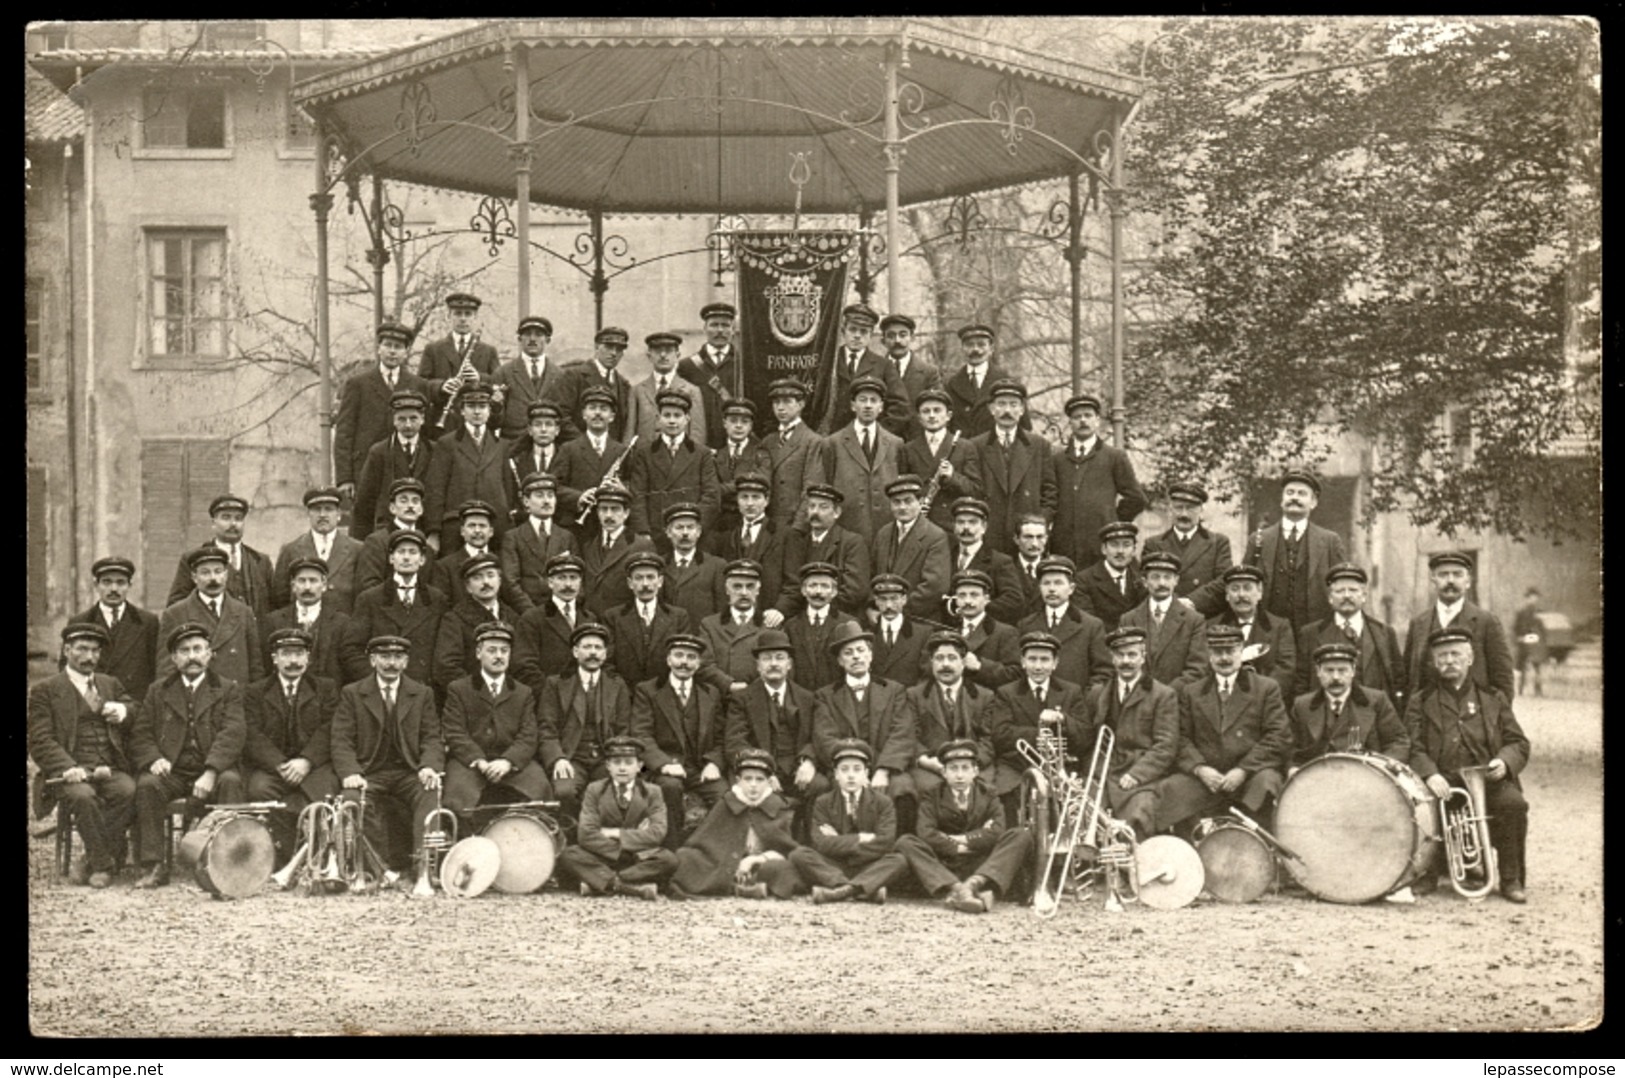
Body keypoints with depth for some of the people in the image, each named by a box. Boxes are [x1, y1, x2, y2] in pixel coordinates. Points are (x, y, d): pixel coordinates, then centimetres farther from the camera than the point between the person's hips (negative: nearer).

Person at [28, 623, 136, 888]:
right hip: (72, 772, -3)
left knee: (128, 790, -30)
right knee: (83, 796, -36)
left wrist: (123, 711, -1)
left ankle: (91, 862, -20)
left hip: (110, 770, 3)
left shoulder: (111, 684, 24)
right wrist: (68, 768, -19)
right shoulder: (44, 690, 9)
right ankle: (105, 864, -21)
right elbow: (41, 740, -1)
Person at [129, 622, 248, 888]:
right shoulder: (158, 691, 17)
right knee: (147, 785, -28)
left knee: (231, 782, -32)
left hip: (213, 770, -1)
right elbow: (140, 734, 11)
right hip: (171, 772, 2)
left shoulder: (229, 689, 9)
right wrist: (153, 759, -13)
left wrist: (211, 772, -22)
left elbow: (233, 734, -6)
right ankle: (154, 867, -24)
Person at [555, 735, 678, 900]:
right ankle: (633, 887, -35)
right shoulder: (594, 790, 3)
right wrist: (621, 850, -18)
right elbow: (586, 834, -10)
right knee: (567, 855, -27)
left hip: (640, 859, 0)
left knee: (669, 859, -30)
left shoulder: (652, 793, 3)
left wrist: (616, 833, -15)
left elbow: (657, 833, -13)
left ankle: (597, 882, -27)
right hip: (603, 859, 0)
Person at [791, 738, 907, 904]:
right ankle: (866, 890, -40)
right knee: (798, 854, -24)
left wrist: (841, 844, -11)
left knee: (899, 859, -27)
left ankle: (841, 891, -44)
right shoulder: (823, 803, 5)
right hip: (832, 869, 1)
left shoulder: (882, 803, 4)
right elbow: (822, 843, -10)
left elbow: (885, 842, -12)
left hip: (868, 869, -1)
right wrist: (861, 839, -14)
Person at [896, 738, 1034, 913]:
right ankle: (956, 889, -48)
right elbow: (926, 834, -10)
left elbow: (997, 833, -8)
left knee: (1022, 835, -19)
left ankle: (974, 885, -44)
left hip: (982, 869, 1)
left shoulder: (988, 797, 12)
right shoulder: (931, 798, 10)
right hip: (942, 869, -1)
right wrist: (958, 847, -11)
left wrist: (961, 839, -9)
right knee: (905, 842, -24)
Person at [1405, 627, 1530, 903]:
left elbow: (1518, 743, 11)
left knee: (1513, 803, -30)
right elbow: (1413, 747, -1)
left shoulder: (1494, 698, 18)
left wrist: (1505, 761, -12)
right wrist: (1429, 774, -21)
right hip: (1443, 784, -1)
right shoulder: (1421, 702, 12)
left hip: (1487, 780, 1)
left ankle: (1511, 881, -13)